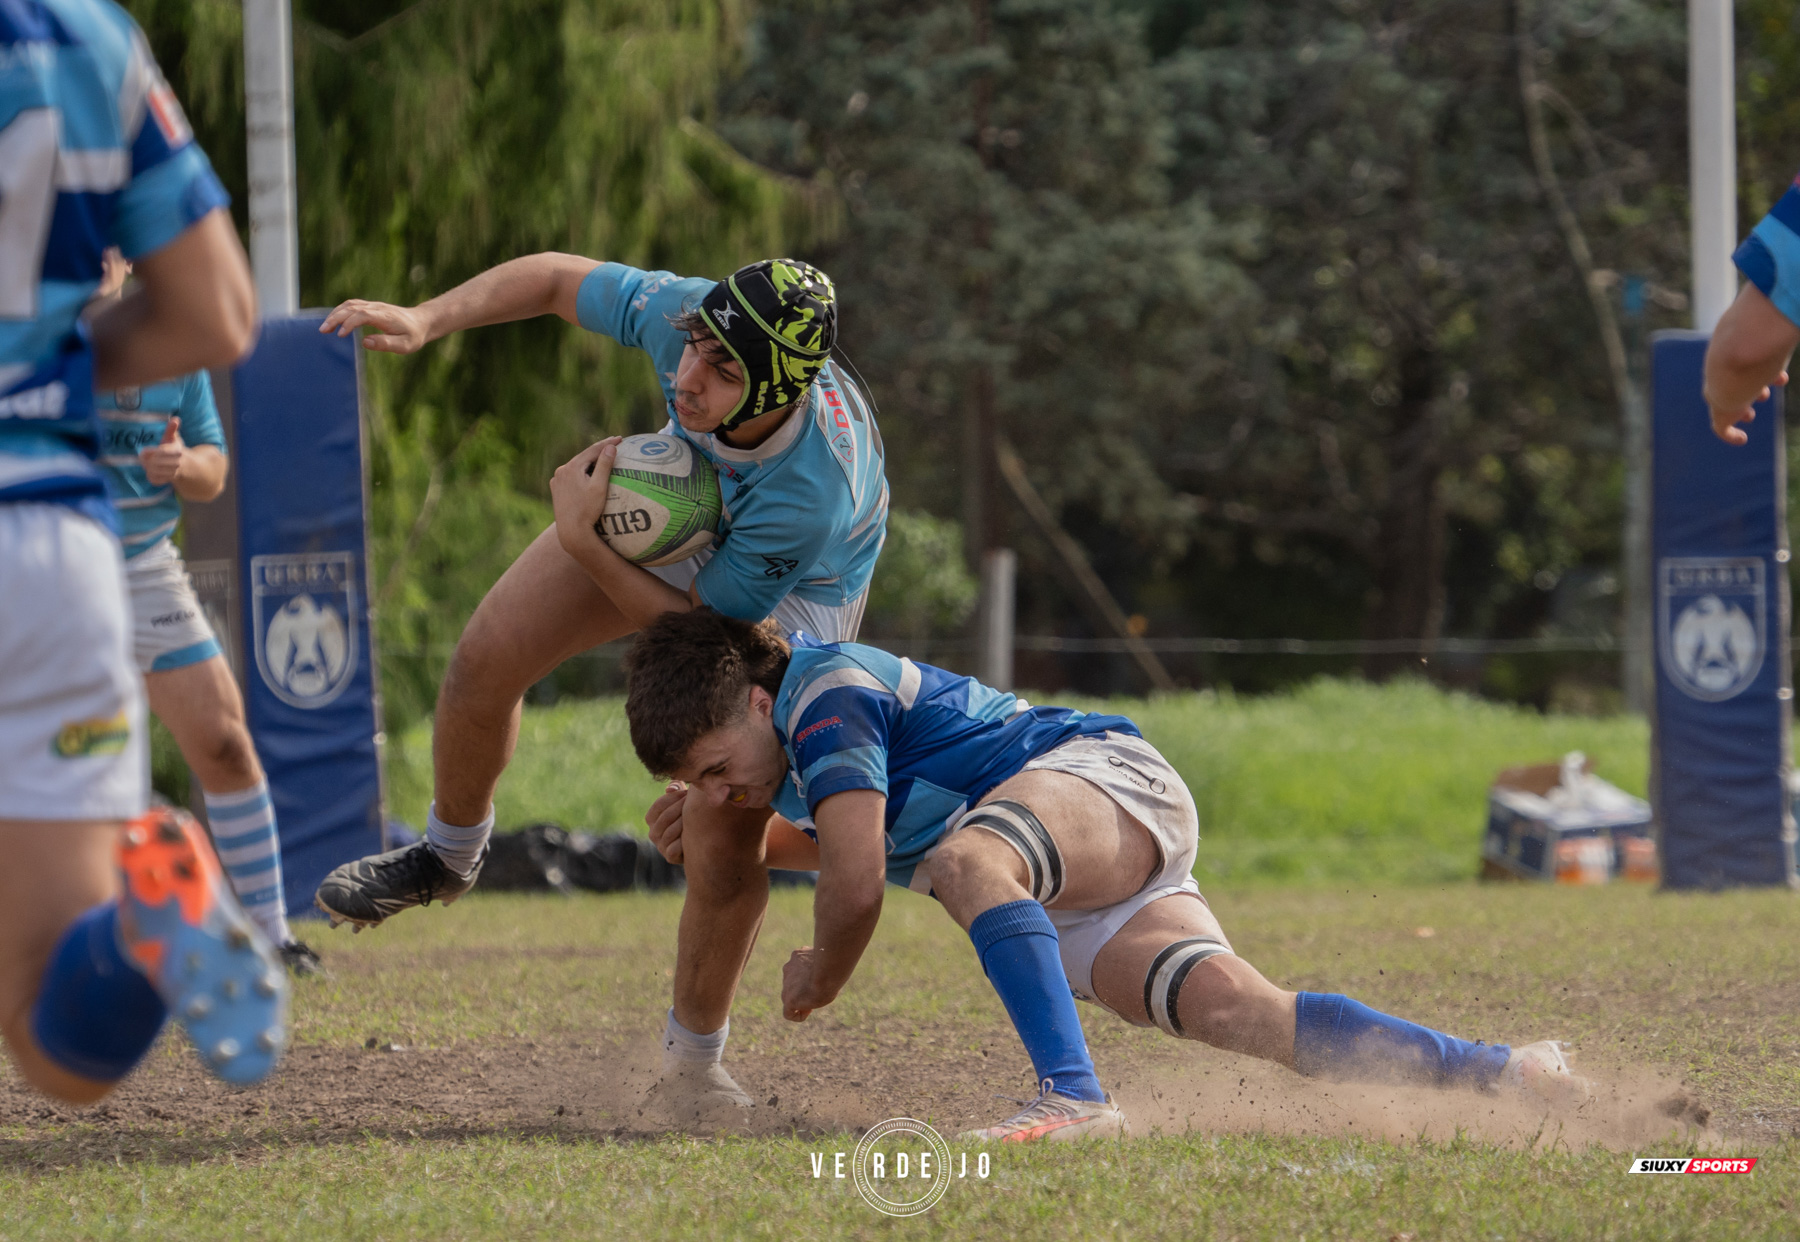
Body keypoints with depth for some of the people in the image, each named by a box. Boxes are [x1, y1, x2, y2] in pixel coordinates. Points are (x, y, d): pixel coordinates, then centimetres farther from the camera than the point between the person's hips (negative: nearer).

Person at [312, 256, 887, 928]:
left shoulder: (813, 494, -45)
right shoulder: (684, 313, -36)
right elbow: (559, 278, -16)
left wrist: (581, 543, -34)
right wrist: (425, 318, -28)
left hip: (794, 586, -5)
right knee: (488, 656, 4)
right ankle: (448, 855, 33)